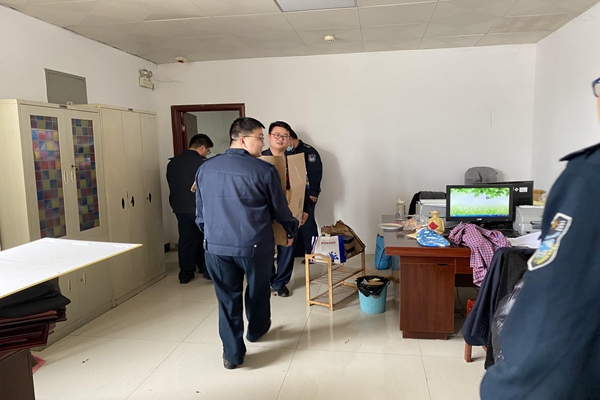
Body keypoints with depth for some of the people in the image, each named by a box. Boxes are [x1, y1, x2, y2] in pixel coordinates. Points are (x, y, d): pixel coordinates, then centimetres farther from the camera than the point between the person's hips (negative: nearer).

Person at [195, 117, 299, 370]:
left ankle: (232, 354, 22)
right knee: (257, 292, 22)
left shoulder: (205, 169, 1)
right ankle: (256, 330, 46)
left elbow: (200, 212, 10)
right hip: (255, 246, -2)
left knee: (227, 298, 14)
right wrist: (291, 231, 15)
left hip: (216, 246, 3)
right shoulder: (264, 170, -13)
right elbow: (280, 209, -3)